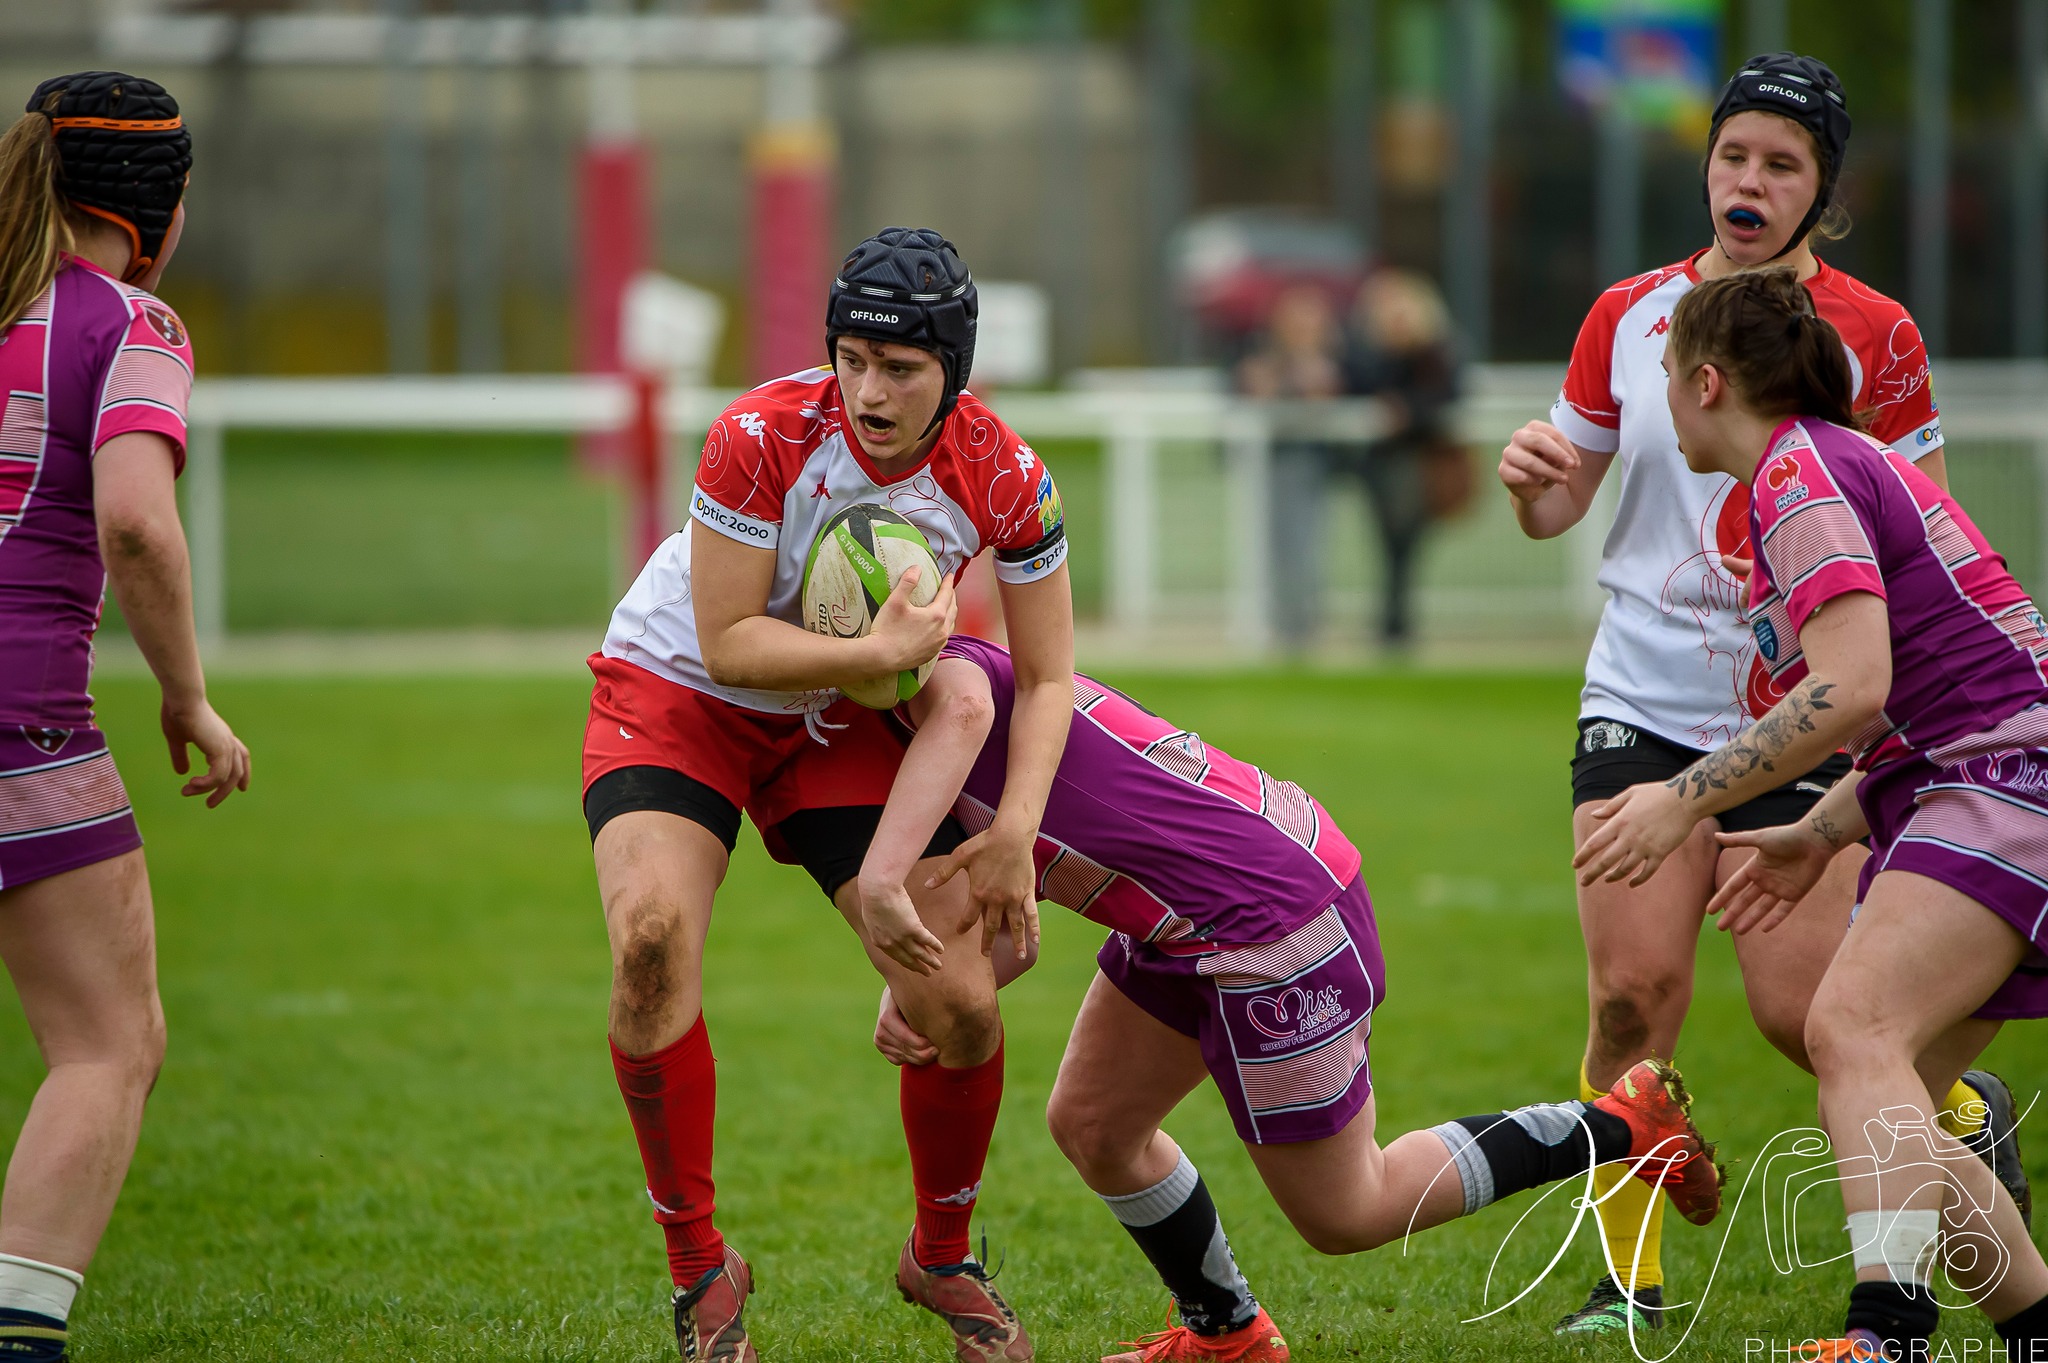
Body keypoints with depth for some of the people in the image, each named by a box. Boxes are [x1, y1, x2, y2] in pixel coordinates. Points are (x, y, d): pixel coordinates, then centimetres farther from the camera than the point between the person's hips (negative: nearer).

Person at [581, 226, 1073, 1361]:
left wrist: (1014, 831, -19)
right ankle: (699, 1269, -13)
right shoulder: (765, 436, -29)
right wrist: (881, 653, -34)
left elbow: (1047, 676, -7)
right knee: (653, 934, -29)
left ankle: (941, 1261, 22)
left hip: (836, 719, 3)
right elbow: (726, 641, -24)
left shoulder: (1003, 482, -19)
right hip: (676, 689, -3)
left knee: (959, 1004, -8)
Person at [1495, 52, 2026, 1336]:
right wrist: (1533, 476, -8)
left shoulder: (1874, 335, -3)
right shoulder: (1628, 316, 6)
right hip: (1643, 698, 2)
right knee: (1632, 990, -11)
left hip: (1799, 713, -2)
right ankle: (1631, 1275, 2)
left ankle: (1963, 1113, 25)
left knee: (1803, 1010, -7)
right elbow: (1559, 510, 15)